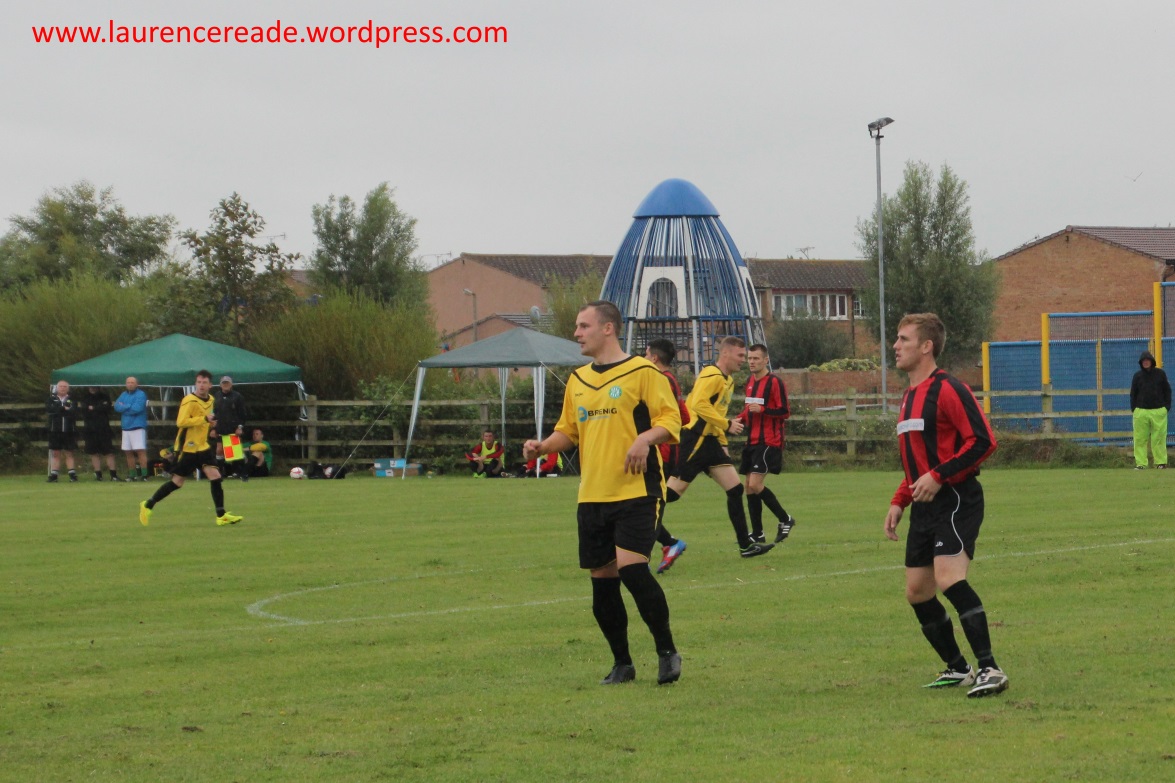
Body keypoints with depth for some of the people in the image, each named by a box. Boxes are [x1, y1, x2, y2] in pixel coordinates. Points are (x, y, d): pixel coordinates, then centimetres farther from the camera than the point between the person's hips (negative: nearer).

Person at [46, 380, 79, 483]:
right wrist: (64, 409, -12)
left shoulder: (72, 400, 6)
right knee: (55, 454, 3)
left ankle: (72, 474, 3)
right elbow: (48, 409, -10)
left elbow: (74, 413, -9)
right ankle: (53, 475, 5)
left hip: (69, 431, -1)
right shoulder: (52, 399, 9)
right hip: (55, 431, 1)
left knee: (69, 454, 2)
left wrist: (59, 410, -15)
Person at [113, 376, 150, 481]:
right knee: (128, 453, 9)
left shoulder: (141, 394, -5)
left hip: (138, 426, -7)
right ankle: (131, 475, 16)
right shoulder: (123, 395, 15)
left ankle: (144, 475, -12)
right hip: (126, 428, 7)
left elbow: (137, 409, -16)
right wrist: (129, 407, -9)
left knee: (140, 451, -11)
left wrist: (124, 407, -4)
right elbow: (117, 407, 3)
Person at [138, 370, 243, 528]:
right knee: (177, 482, -1)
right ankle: (148, 506, 14)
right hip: (187, 448, -7)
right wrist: (205, 419, -27)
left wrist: (210, 423, 6)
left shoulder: (210, 399, 10)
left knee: (215, 476, -6)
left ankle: (221, 516, -4)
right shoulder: (190, 401, -17)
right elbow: (181, 422, -27)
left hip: (202, 446, 7)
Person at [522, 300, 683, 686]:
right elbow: (568, 430, 24)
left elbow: (670, 420, -6)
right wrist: (542, 446, 5)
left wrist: (645, 438, -25)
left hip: (635, 491, -6)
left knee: (631, 566, -19)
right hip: (592, 495, 6)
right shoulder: (578, 380, 16)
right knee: (601, 577, 6)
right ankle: (622, 664, 20)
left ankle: (667, 651, -4)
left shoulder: (642, 372, -4)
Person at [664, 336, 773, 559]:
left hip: (711, 440, 10)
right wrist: (727, 425, -20)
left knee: (735, 489, 4)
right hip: (696, 439, -10)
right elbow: (699, 404, -25)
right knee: (674, 491, -9)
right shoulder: (711, 375, -13)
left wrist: (722, 443, 19)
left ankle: (746, 544, 5)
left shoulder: (728, 380, 18)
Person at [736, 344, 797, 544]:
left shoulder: (774, 382, -11)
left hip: (768, 442, -9)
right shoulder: (750, 381, 14)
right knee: (749, 487, 6)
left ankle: (785, 519, 0)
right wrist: (741, 418, 7)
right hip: (752, 441, 9)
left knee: (755, 484, -16)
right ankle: (757, 533, 13)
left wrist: (761, 409, -25)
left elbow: (785, 412, -13)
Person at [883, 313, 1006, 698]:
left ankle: (989, 669, -21)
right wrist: (899, 502, 19)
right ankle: (958, 669, 22)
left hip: (955, 500, -10)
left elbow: (983, 441, -18)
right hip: (925, 507, 10)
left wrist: (939, 477, -21)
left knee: (949, 579, -23)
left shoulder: (947, 389, -11)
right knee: (917, 591, 10)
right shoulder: (910, 396, 18)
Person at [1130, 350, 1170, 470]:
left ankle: (1161, 462, 5)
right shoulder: (1137, 376, 9)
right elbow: (1133, 393, 13)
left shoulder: (1160, 374, 8)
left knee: (1159, 437, -1)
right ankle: (1140, 463, 0)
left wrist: (1167, 406, 3)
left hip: (1158, 411, -1)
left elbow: (1167, 391, 11)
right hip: (1141, 411, 1)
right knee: (1140, 438, -3)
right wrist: (1133, 408, 3)